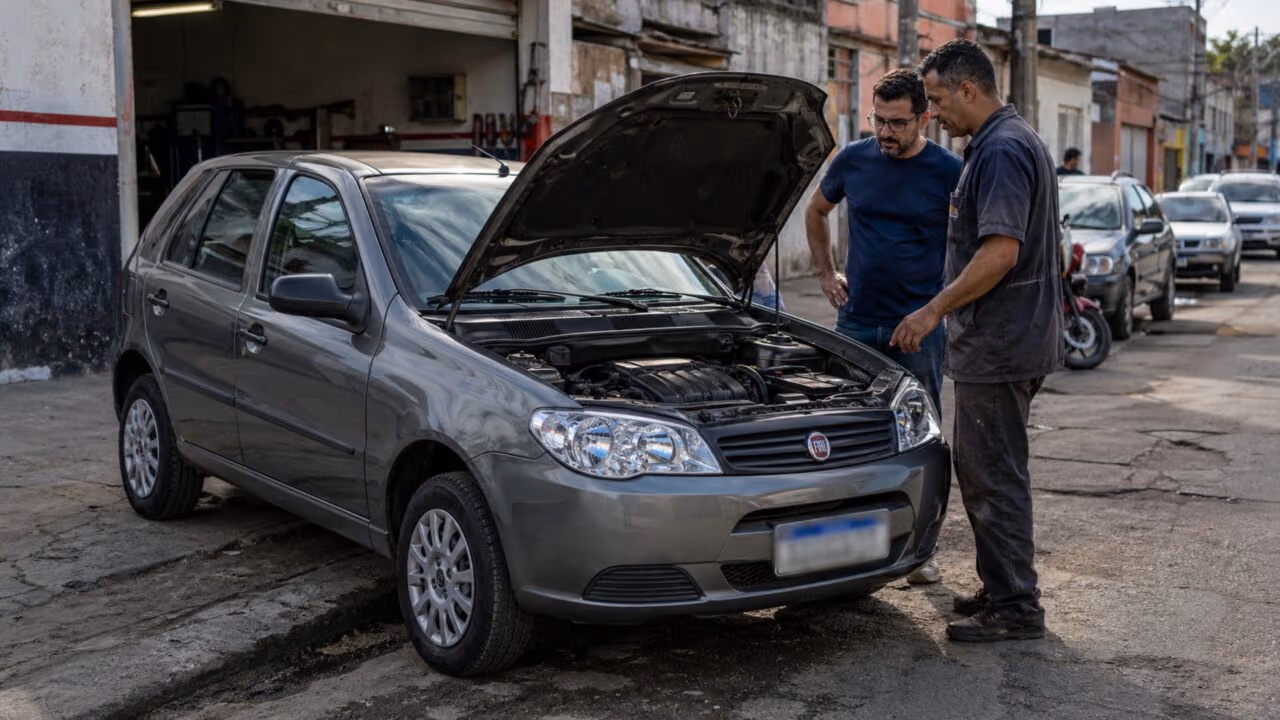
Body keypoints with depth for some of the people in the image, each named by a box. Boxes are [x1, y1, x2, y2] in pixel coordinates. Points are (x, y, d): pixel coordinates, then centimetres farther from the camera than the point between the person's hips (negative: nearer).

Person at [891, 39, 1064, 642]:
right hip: (1004, 342, 11)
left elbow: (1000, 253, -25)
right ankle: (1001, 589, 26)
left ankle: (1015, 608, 5)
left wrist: (934, 311, -19)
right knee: (976, 465, 17)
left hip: (998, 344, -11)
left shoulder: (1001, 150, -17)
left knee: (993, 475, -4)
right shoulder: (1019, 141, 17)